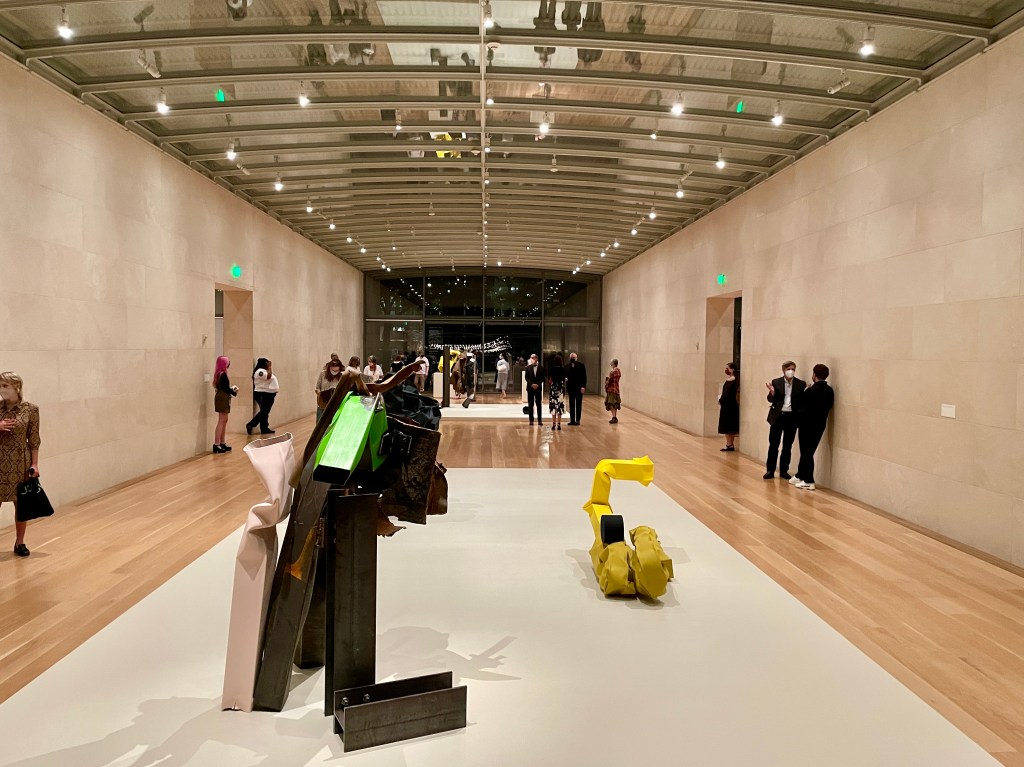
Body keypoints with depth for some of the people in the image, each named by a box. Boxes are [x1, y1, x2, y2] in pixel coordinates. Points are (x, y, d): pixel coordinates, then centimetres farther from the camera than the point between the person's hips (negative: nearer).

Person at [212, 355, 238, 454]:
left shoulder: (219, 373, 11)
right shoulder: (223, 374, -16)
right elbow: (225, 388, -18)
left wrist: (232, 389, 7)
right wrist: (234, 392, -4)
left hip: (222, 398, 10)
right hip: (222, 398, -10)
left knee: (224, 421, 14)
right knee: (221, 421, -8)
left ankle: (221, 443, 20)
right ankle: (216, 444, -7)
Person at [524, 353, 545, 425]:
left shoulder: (541, 368, 3)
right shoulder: (528, 367, 4)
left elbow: (542, 378, 1)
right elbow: (527, 377, 0)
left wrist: (538, 384, -13)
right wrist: (532, 384, -13)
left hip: (538, 388, 0)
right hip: (530, 388, 0)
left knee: (538, 404, 1)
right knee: (530, 405, 2)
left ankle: (540, 420, 4)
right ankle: (531, 420, 6)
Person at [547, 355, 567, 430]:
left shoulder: (551, 369, -4)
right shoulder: (563, 369, -4)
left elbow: (549, 380, -3)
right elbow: (564, 380, -2)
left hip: (553, 388, 0)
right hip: (561, 388, 0)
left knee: (553, 406, 5)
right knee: (560, 406, 4)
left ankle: (554, 424, 5)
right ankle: (559, 425, 3)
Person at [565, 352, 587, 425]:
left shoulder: (581, 365, -3)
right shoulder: (567, 366, 7)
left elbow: (584, 377, -6)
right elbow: (566, 375, 13)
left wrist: (583, 386, -14)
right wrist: (565, 379, -11)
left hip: (579, 388, -3)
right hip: (571, 387, 4)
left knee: (578, 405, 3)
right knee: (571, 405, 7)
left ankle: (577, 420, 6)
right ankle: (572, 420, 11)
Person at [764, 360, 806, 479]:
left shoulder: (801, 384, 1)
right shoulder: (776, 382, 1)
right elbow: (771, 400, 1)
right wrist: (772, 392, -19)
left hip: (792, 417, 0)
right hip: (778, 416, 0)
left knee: (787, 446, 9)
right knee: (773, 444, 3)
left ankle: (784, 470, 18)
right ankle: (770, 470, 11)